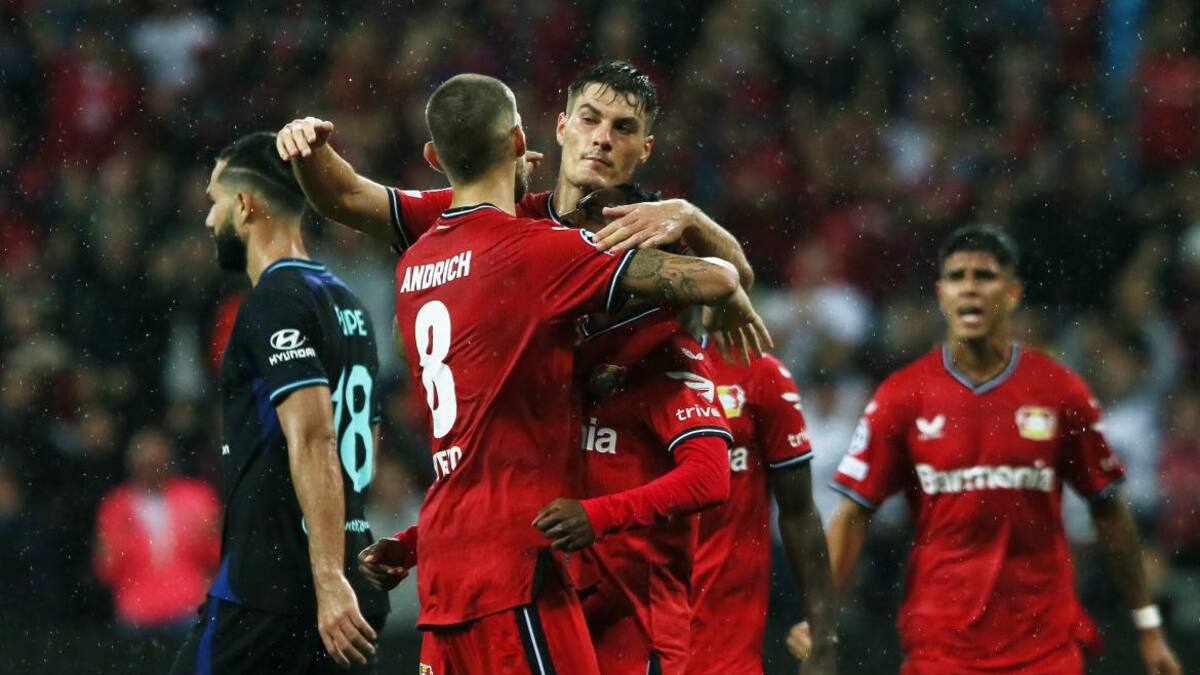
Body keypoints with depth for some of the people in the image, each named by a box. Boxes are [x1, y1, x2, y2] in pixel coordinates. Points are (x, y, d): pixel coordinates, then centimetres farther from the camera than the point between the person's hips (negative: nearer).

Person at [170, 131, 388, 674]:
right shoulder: (346, 303, 18)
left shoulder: (275, 302, -11)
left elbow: (314, 443, -21)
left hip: (269, 590, -9)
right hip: (345, 587, 9)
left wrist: (329, 581, -26)